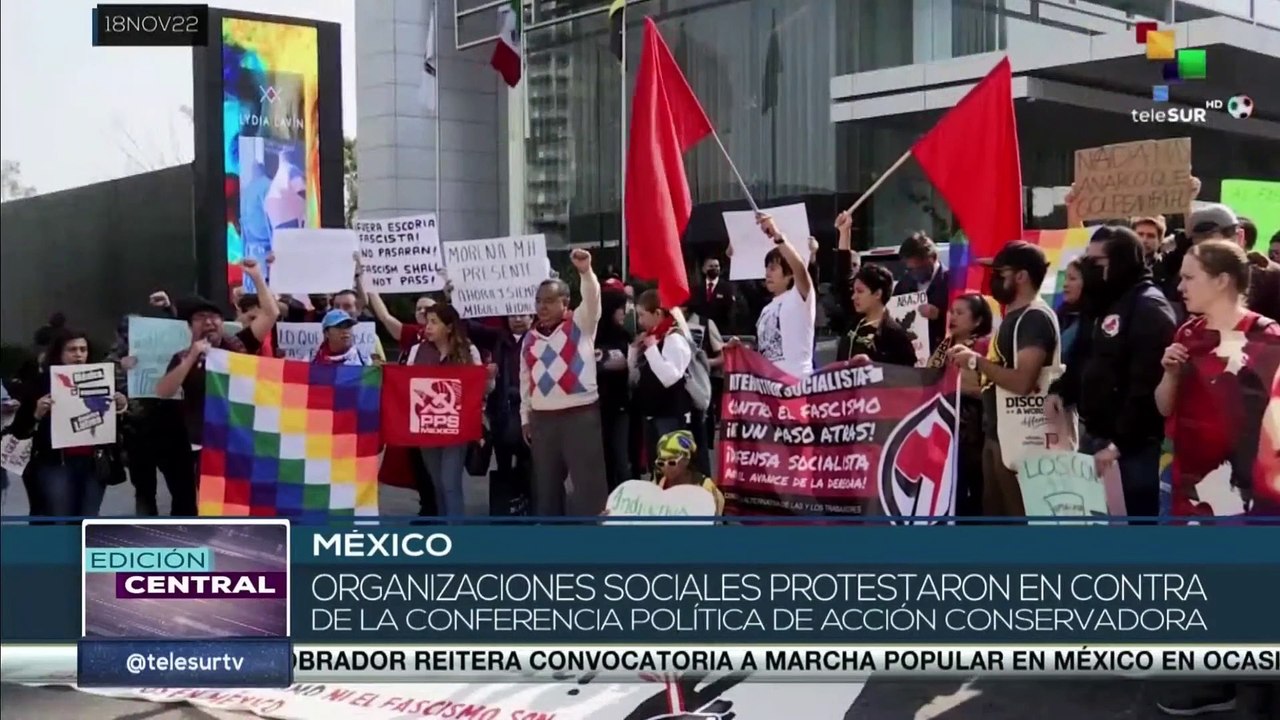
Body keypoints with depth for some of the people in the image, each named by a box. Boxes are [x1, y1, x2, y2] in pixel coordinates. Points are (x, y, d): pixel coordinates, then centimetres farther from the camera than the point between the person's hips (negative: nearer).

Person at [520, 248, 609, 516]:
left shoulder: (580, 325, 0)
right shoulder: (530, 337, 13)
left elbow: (592, 299, -20)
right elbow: (525, 380, 17)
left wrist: (585, 271, -38)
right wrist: (525, 417, 15)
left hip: (580, 414, -5)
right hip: (542, 418, 5)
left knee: (588, 483, -5)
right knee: (546, 485, 11)